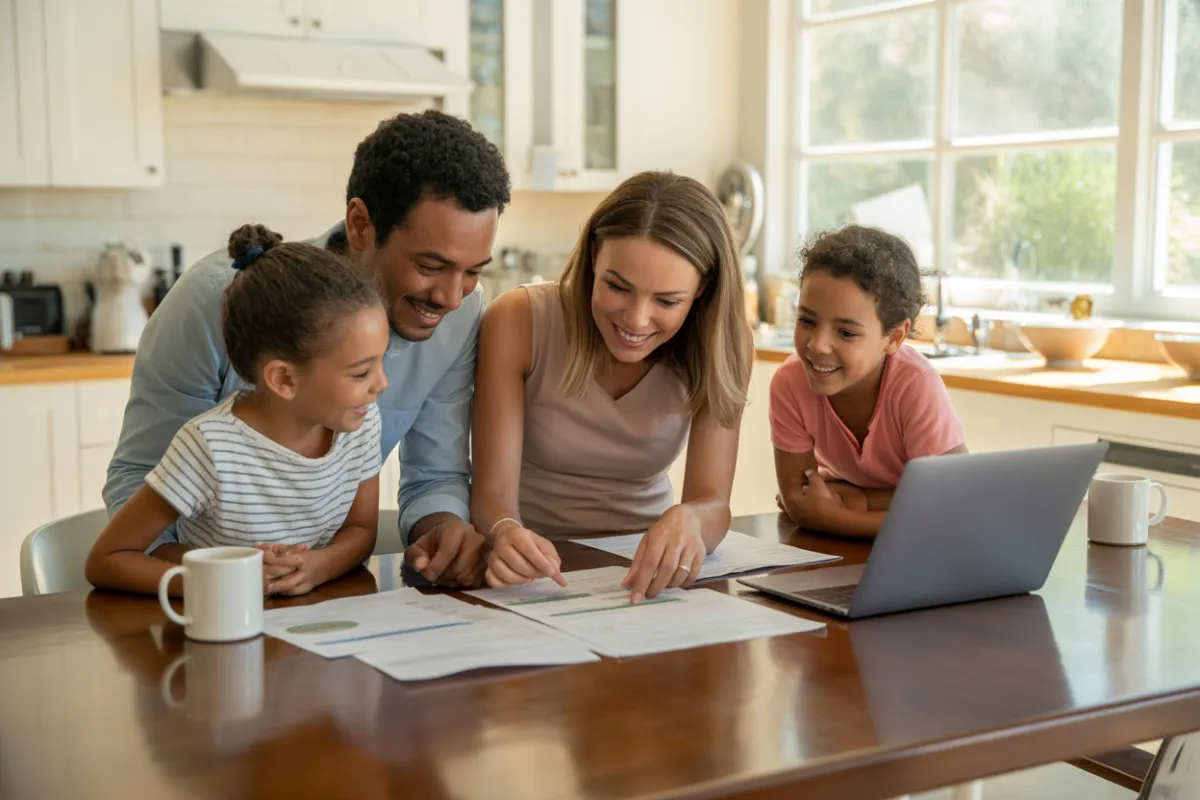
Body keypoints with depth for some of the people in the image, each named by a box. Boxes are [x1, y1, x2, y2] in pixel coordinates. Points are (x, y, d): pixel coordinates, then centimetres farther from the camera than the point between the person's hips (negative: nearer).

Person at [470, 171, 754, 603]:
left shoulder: (721, 345, -12)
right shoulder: (518, 322, -16)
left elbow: (713, 502, -14)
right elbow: (492, 492, -18)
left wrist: (687, 521, -38)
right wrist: (506, 534, -41)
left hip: (644, 565, 1)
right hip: (535, 567, 0)